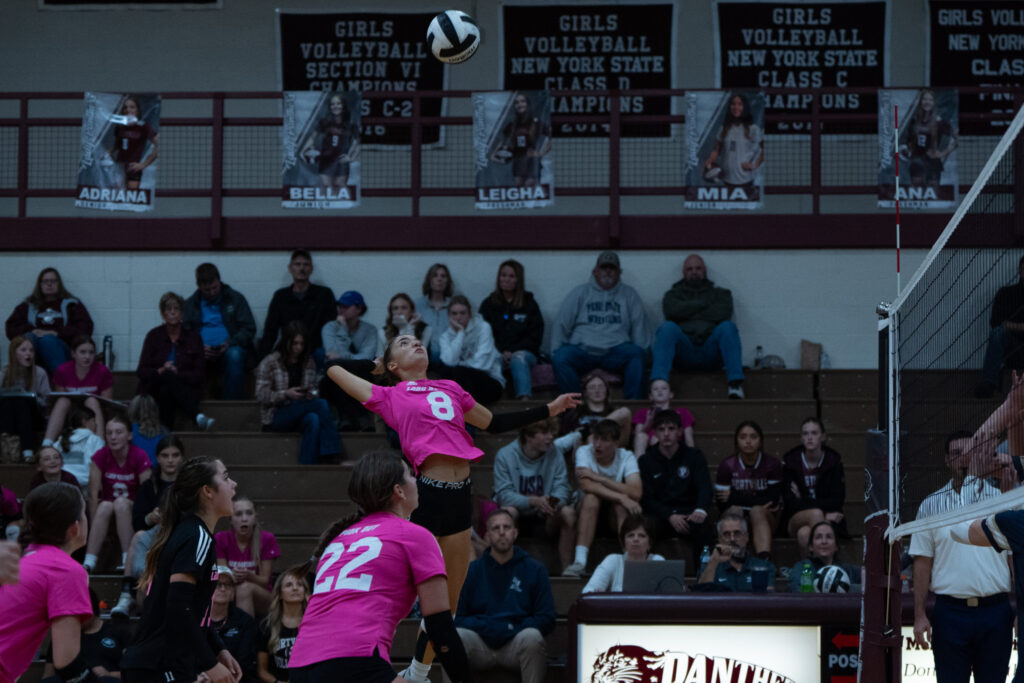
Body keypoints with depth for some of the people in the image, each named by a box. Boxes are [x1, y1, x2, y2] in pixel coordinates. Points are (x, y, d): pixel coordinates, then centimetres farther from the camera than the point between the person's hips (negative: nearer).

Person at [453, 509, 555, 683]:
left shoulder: (534, 569, 11)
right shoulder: (472, 570, 14)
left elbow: (546, 619, 6)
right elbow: (457, 618, 8)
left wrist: (511, 630, -8)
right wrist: (486, 627, -10)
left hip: (516, 642, -1)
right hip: (480, 645, 1)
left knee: (532, 637, -35)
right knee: (456, 636, -31)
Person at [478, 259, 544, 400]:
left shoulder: (529, 304, 14)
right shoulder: (488, 304, 16)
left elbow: (535, 337, 7)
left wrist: (512, 352, -8)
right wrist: (502, 352, -10)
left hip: (523, 352, 0)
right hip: (496, 353, 0)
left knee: (519, 359, -38)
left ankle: (524, 399, -56)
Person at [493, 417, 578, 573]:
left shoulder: (554, 452, -2)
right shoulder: (505, 455, -11)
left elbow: (561, 488, -6)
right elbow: (503, 494, -19)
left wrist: (554, 502, -31)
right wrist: (533, 501, -34)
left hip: (544, 518, 3)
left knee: (568, 512, -26)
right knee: (508, 511, -35)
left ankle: (567, 568, -24)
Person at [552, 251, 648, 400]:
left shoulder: (629, 295, 18)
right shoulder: (580, 293, 15)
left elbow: (639, 326, 12)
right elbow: (561, 324, 12)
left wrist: (640, 353, -3)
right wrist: (556, 353, 0)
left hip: (616, 351, 0)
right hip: (582, 350, 0)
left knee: (636, 353, -31)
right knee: (560, 358, -32)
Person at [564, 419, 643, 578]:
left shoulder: (626, 457, -9)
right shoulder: (584, 452, -11)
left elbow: (636, 493, -26)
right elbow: (586, 485, -29)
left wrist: (599, 478, -28)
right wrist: (622, 497, -38)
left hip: (618, 517, 0)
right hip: (588, 513, 0)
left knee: (620, 503, -31)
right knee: (591, 497, -32)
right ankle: (580, 562, -42)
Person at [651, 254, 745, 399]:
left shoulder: (720, 294, 25)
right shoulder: (674, 294, 26)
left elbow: (723, 314, 1)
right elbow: (673, 310, 0)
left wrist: (689, 312, 5)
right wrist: (704, 305, 5)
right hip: (683, 352, 0)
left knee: (728, 327, -29)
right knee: (667, 327, -29)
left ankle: (735, 383, -43)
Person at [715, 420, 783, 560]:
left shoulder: (772, 464, -2)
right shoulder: (727, 466, -1)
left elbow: (773, 500, -11)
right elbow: (722, 503, -7)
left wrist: (734, 497, -10)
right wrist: (758, 501, -12)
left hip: (765, 518, -1)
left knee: (757, 511, -34)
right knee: (734, 510, -32)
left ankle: (764, 560, -57)